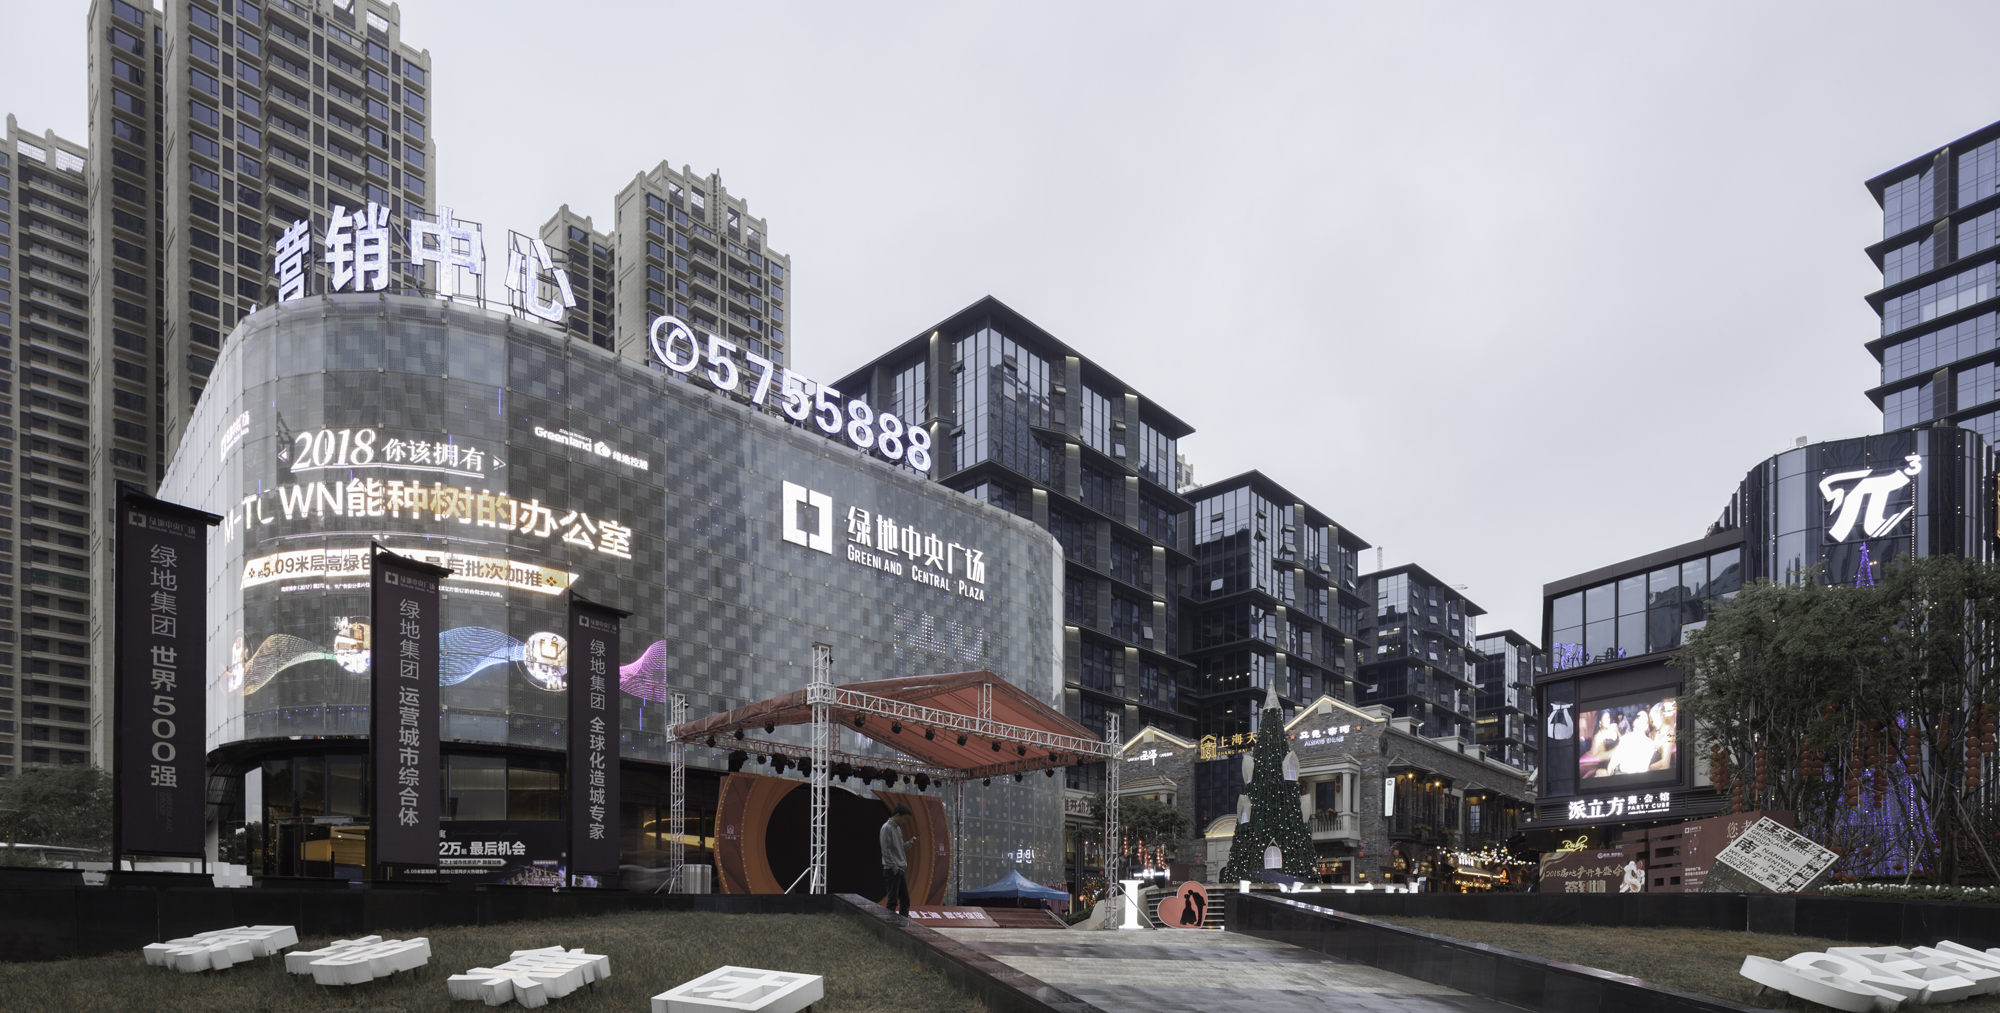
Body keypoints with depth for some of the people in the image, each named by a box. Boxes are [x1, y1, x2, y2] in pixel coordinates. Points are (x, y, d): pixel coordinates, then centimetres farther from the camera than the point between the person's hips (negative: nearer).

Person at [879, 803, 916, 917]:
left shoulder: (898, 828, 17)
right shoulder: (887, 828, -12)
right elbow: (886, 851, -16)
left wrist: (910, 843, 5)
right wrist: (894, 868, -16)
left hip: (901, 870, 9)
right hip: (892, 870, -9)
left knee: (905, 900, 10)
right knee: (893, 900, -7)